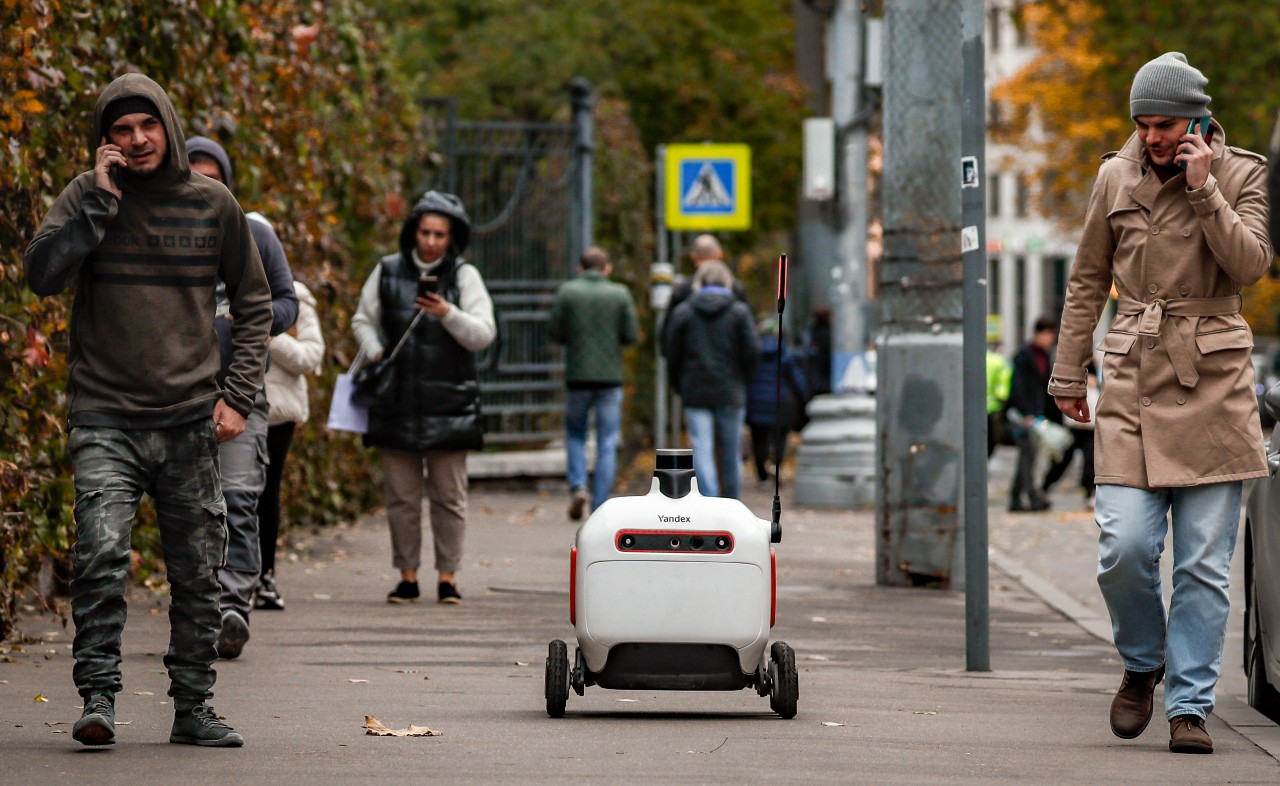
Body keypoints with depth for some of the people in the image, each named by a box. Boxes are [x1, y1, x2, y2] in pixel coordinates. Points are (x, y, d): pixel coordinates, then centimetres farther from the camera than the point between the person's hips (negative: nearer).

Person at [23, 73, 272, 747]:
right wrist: (100, 199, -17)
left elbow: (255, 304, 13)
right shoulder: (88, 197, 0)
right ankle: (98, 697, -15)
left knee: (197, 572, 6)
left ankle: (193, 708, 17)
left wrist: (238, 396, 5)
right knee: (101, 555, -19)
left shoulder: (212, 205, 5)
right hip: (105, 419, -2)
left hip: (190, 420, 2)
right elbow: (41, 274, -14)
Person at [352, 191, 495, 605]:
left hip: (449, 404, -1)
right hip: (397, 402, 2)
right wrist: (374, 352, -1)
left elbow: (483, 334, -3)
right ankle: (407, 576, 11)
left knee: (449, 496, 1)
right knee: (401, 496, 4)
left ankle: (448, 576, 8)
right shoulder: (388, 272, 6)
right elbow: (363, 319, 18)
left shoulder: (464, 276, 1)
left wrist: (449, 314, -19)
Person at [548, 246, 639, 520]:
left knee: (575, 435, 17)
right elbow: (631, 335, -4)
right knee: (607, 444, 4)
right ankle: (600, 505, 0)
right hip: (610, 377, 0)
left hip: (578, 376, 0)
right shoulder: (620, 294, -1)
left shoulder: (567, 291, -2)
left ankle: (578, 486, -4)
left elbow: (554, 332, -3)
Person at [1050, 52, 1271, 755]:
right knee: (1124, 547, -10)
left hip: (1212, 380, -1)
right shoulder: (1117, 176, 7)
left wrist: (1203, 189, -17)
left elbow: (1250, 262, -12)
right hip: (1133, 380, 1)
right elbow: (1087, 280, 15)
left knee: (1204, 561, -3)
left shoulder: (1241, 175, 3)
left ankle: (1189, 707, 5)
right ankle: (1141, 664, 17)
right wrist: (1069, 375, 15)